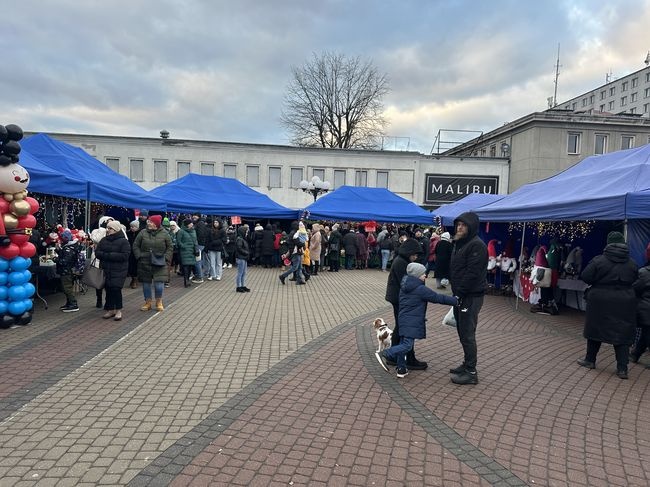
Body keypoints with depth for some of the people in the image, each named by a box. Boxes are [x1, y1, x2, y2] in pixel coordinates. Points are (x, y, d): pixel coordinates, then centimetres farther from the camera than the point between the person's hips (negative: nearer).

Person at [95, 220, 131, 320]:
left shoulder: (123, 241, -7)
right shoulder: (103, 240, 12)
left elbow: (124, 255, -17)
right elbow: (97, 252, 5)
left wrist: (108, 255, -17)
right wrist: (106, 255, -16)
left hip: (119, 270, -5)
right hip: (106, 270, 5)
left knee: (116, 289, -11)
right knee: (108, 290, 8)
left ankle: (118, 310, 2)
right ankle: (110, 310, 20)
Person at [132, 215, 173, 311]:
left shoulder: (164, 234, 0)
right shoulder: (143, 233, 3)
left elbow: (170, 248, 5)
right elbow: (135, 246, 8)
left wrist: (165, 258, -6)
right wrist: (139, 256, -3)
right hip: (144, 264, 2)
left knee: (159, 283, -5)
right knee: (146, 283, 9)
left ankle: (159, 302, 16)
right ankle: (148, 303, 24)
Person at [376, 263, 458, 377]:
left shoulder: (404, 286, 11)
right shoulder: (420, 289, -14)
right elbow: (438, 298, -11)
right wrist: (456, 301, -4)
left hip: (403, 320, 9)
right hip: (412, 323, -9)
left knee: (403, 344, 12)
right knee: (408, 345, -9)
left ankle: (401, 369, 19)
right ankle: (384, 355, -17)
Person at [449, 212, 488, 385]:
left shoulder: (477, 245, -15)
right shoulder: (460, 243, 15)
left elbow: (472, 273, -21)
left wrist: (459, 292, -19)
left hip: (471, 296, -9)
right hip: (460, 295, 9)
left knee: (467, 334, -4)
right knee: (462, 332, 16)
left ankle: (471, 372, 4)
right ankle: (467, 364, 29)